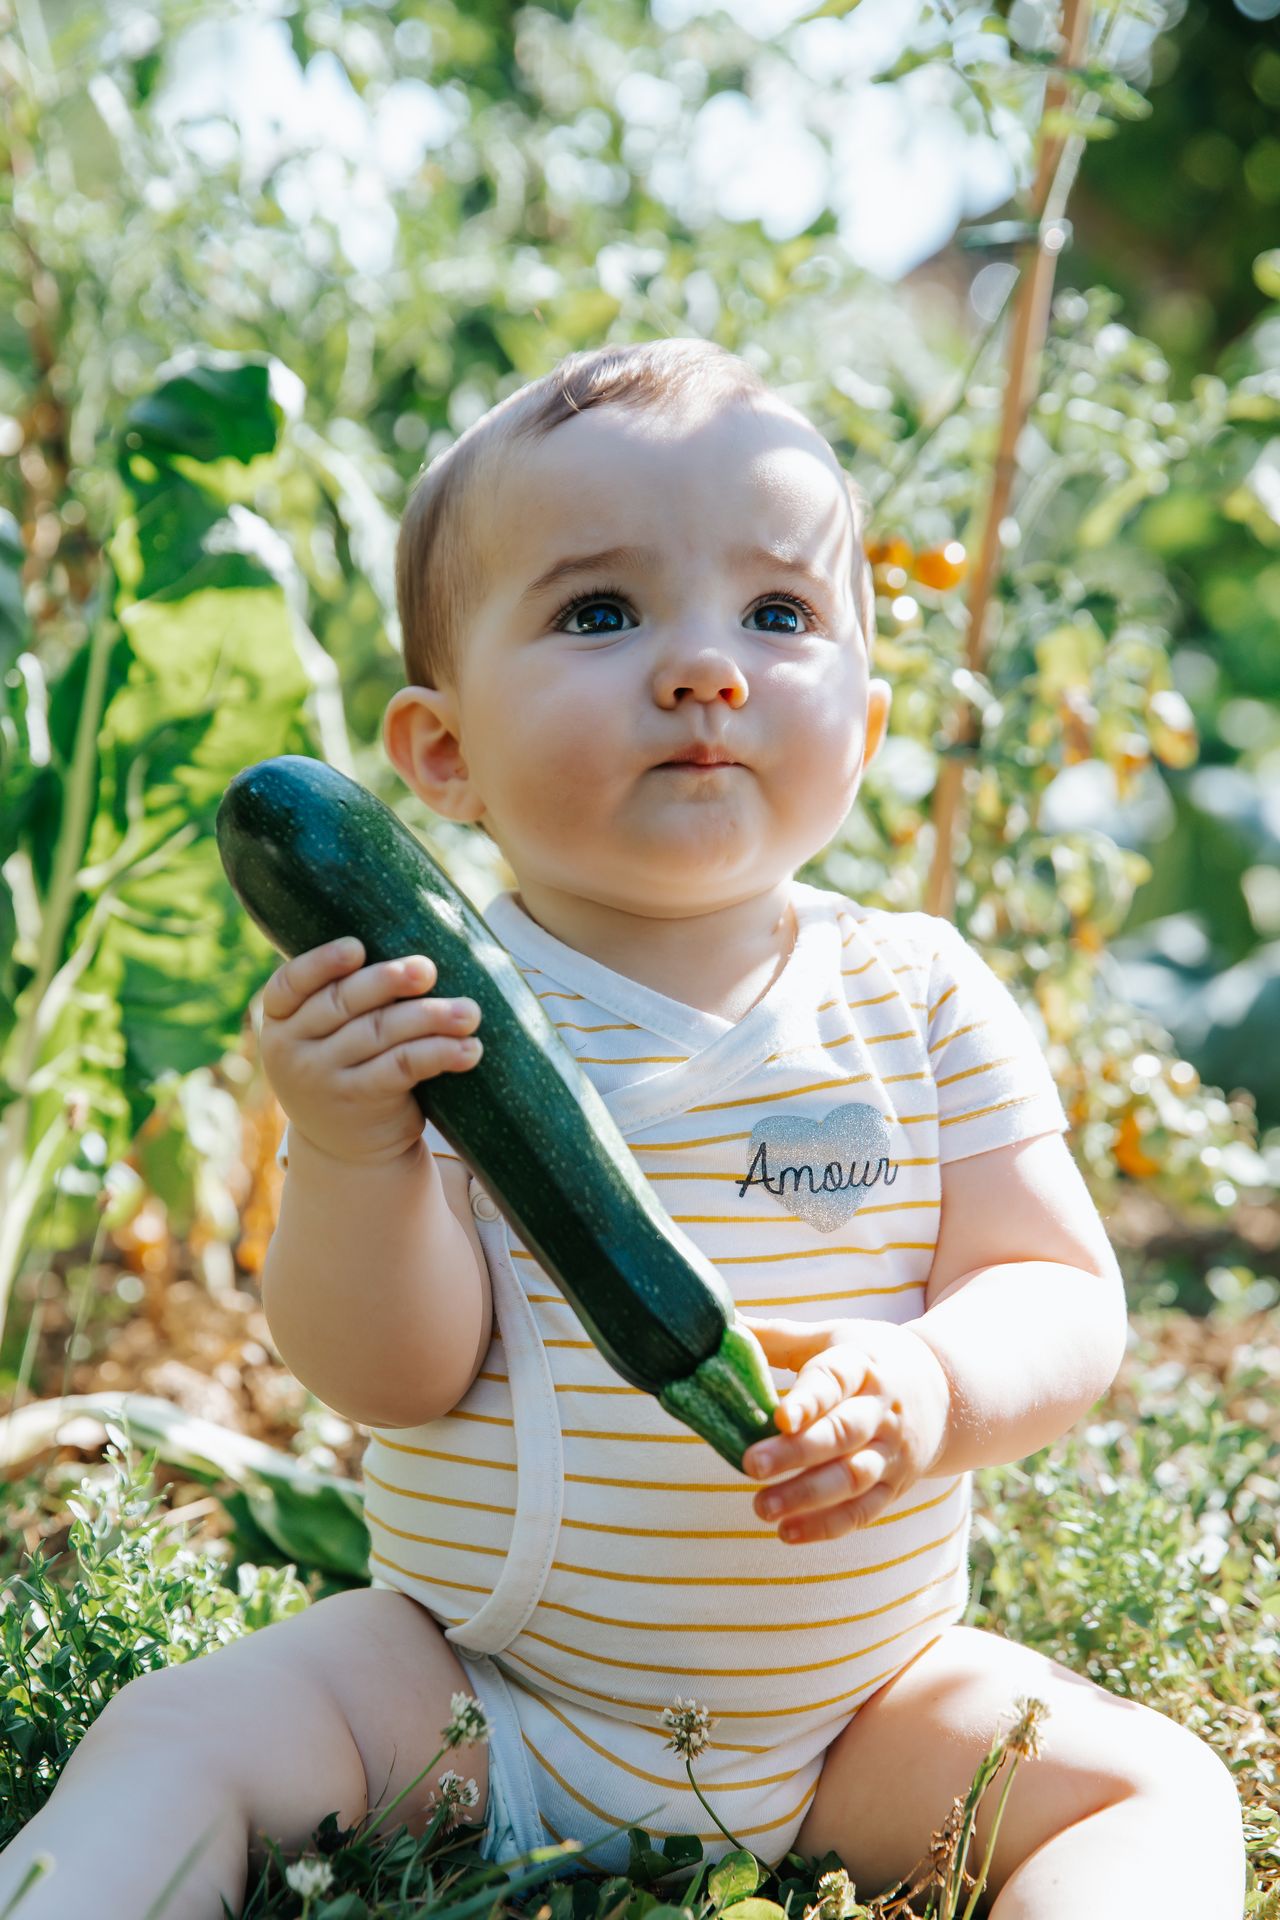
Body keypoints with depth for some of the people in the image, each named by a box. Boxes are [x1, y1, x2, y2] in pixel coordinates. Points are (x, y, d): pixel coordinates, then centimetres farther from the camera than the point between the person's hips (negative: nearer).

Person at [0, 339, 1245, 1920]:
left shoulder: (922, 996, -5)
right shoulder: (425, 1008, -11)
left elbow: (1062, 1295, -6)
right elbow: (394, 1373, -15)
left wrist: (937, 1387, -29)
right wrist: (350, 1155, -34)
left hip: (857, 1704, 2)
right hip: (467, 1688, -1)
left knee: (1157, 1790, -13)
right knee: (175, 1737, -16)